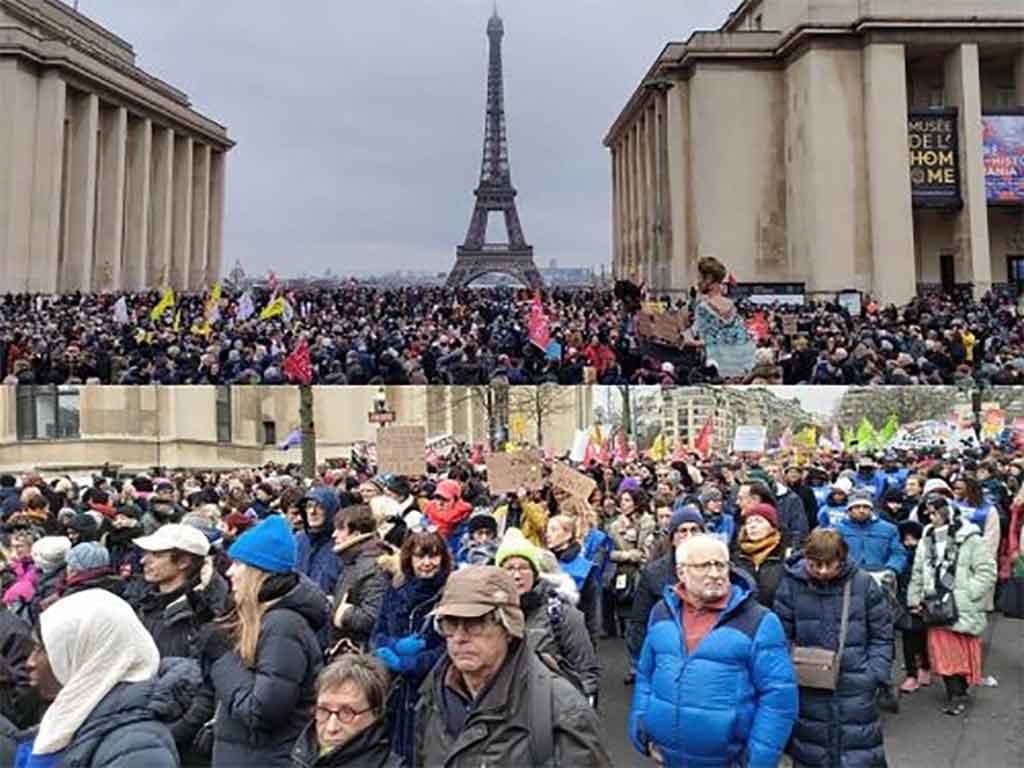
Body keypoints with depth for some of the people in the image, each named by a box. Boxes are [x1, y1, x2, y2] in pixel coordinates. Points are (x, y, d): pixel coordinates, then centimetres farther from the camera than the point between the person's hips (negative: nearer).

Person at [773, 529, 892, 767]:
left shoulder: (863, 583, -6)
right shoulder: (791, 584, -6)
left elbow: (881, 636, 3)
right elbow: (782, 635, 3)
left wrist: (877, 674, -5)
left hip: (856, 688, -1)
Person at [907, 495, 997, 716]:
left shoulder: (970, 539, -8)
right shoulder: (927, 539, 10)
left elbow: (986, 572, -8)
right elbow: (918, 573, 17)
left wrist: (967, 594, -14)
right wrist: (914, 599, 13)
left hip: (963, 608, -5)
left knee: (963, 652, 2)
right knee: (942, 651, 5)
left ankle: (959, 694, 16)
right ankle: (955, 693, 18)